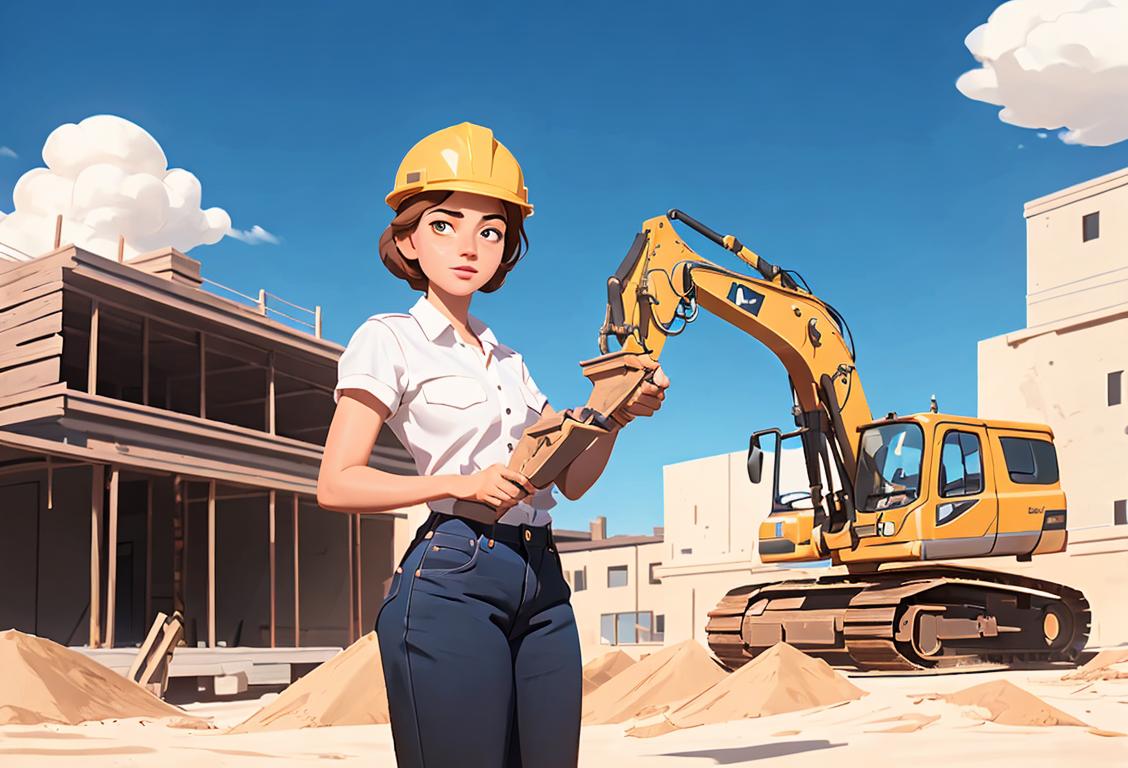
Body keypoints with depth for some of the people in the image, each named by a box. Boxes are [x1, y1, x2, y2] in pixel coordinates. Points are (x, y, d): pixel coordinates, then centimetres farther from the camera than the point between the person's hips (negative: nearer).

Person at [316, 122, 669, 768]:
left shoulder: (509, 361, 21)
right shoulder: (389, 339, 1)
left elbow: (572, 478, 19)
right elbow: (337, 483, -7)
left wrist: (617, 415, 1)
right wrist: (462, 484, -17)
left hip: (543, 585, 7)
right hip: (453, 578, -6)